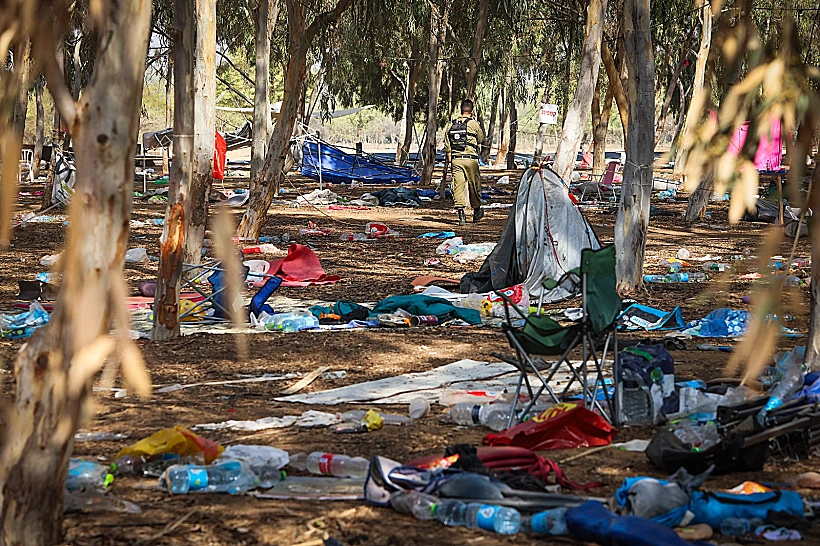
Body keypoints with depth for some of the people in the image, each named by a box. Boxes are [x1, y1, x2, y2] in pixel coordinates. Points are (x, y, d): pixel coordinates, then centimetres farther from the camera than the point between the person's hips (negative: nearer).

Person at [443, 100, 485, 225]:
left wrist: (448, 163, 17)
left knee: (458, 187, 0)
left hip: (455, 160, 3)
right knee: (474, 186, 12)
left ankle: (461, 215, -9)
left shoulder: (450, 125, 7)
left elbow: (447, 147, 10)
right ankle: (476, 212, 27)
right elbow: (481, 139, 8)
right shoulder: (474, 124, -6)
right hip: (470, 159, -3)